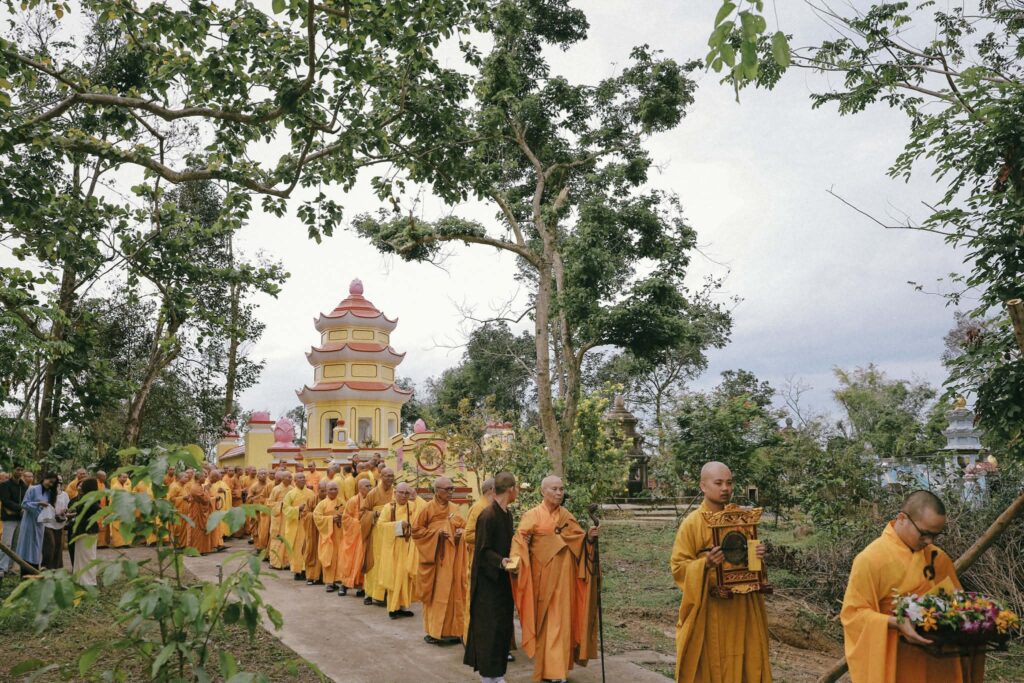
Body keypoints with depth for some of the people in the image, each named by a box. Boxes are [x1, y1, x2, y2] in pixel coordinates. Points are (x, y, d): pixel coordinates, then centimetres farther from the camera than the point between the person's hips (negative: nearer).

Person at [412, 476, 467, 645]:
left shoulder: (454, 509, 6)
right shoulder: (428, 508, -8)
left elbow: (464, 527, 14)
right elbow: (416, 530, -5)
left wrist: (460, 533, -9)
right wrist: (436, 533, -15)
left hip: (453, 557, 4)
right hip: (434, 557, -4)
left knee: (452, 592, 5)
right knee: (435, 593, 1)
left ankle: (451, 629, 14)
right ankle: (434, 630, 12)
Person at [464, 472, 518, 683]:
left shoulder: (506, 514, 6)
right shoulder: (487, 516, -19)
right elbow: (483, 550, -19)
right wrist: (501, 561, -32)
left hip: (502, 579, 8)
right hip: (488, 580, -8)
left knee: (504, 626, 12)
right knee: (488, 627, 1)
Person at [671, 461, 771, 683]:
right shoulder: (692, 523, -10)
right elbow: (678, 566, -10)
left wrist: (758, 555, -5)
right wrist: (705, 564, -26)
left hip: (741, 605, 4)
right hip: (708, 607, -4)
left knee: (741, 661, 10)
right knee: (709, 663, 1)